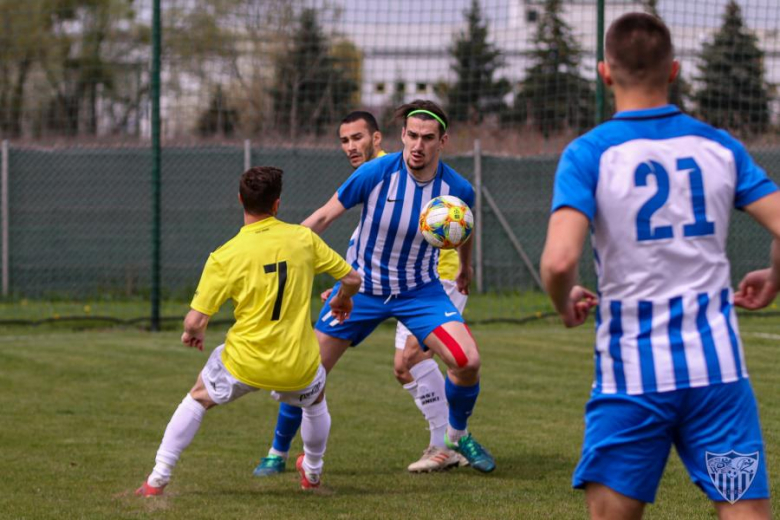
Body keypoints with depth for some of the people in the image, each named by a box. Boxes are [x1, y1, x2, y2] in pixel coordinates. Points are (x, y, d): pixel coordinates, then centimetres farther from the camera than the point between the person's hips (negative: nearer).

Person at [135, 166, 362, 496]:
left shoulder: (224, 257, -12)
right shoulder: (303, 239, -5)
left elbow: (195, 322, -13)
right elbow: (352, 278, 4)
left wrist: (192, 334, 12)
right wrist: (343, 300, 28)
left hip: (244, 365, -2)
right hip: (298, 368, 2)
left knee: (198, 398, 26)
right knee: (316, 397, 37)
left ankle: (157, 480, 23)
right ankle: (312, 473, 53)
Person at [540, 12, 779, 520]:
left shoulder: (588, 153, -5)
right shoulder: (719, 146, 4)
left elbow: (560, 260, -18)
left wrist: (567, 304, 4)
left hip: (633, 371, -2)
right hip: (717, 364, 2)